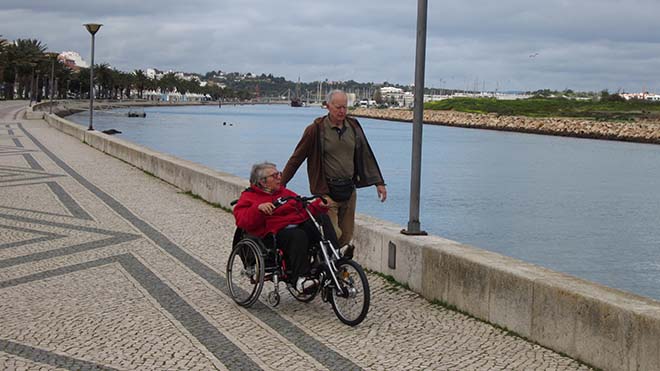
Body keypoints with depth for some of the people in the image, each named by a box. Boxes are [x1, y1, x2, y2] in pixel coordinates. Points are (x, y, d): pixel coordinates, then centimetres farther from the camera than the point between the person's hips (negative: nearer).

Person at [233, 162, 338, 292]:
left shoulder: (286, 192, 31)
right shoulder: (249, 197, 12)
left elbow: (304, 210, 28)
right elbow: (242, 221, -5)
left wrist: (319, 205, 9)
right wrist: (258, 208, -21)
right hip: (278, 231, -6)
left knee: (323, 218, -20)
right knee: (298, 235, -37)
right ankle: (300, 278, -39)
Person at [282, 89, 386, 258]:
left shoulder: (353, 127, 9)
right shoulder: (316, 129, -6)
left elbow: (366, 155, 16)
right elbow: (297, 158, -1)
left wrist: (379, 182, 13)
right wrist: (280, 184, -3)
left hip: (349, 190, 5)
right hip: (326, 191, -5)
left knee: (346, 235, 7)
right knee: (333, 235, -17)